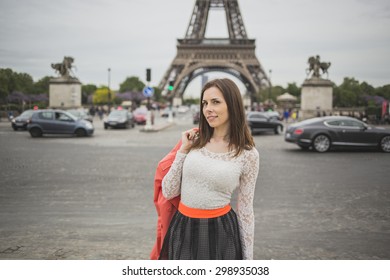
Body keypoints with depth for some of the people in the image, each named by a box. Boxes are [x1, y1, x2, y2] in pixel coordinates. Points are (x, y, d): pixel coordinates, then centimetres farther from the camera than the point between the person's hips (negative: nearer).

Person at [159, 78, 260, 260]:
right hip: (182, 231, 3)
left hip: (220, 233, -3)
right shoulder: (194, 141, -1)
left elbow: (245, 210, -1)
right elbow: (168, 192, -1)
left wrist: (248, 259, 1)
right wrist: (183, 150, -8)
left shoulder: (247, 155, -7)